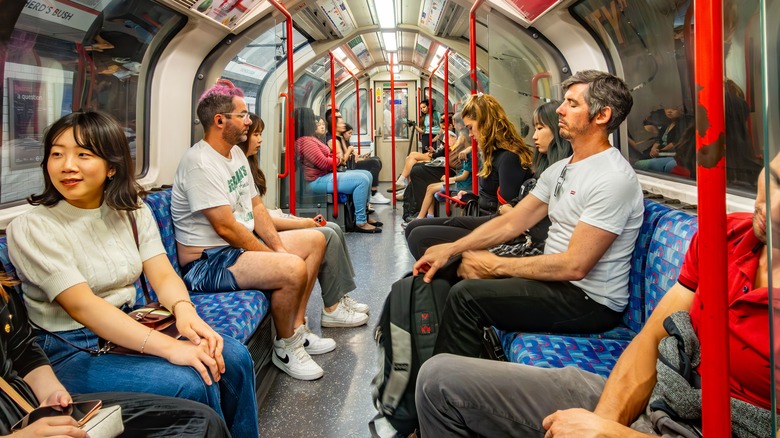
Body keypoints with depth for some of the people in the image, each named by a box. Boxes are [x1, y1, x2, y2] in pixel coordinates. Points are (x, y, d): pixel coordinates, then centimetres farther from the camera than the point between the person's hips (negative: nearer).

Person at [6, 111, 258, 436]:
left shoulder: (132, 210, 3)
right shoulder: (30, 228, -14)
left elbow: (163, 275, -4)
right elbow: (81, 305, -24)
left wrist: (184, 310, -29)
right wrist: (170, 348, -33)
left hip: (128, 328, 6)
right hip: (70, 352, -5)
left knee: (233, 357, -12)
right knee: (191, 383, -26)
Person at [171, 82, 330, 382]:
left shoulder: (236, 153, 10)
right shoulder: (200, 163, -21)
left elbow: (256, 206, 11)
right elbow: (226, 227, -25)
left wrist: (279, 247, -2)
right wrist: (274, 256, -17)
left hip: (243, 244, 11)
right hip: (207, 261, -11)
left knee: (315, 240, 10)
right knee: (293, 269, -29)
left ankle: (297, 329, 12)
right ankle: (285, 348, -4)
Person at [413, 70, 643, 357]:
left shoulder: (614, 179, -19)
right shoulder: (560, 170, 11)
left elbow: (575, 266, -23)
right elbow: (512, 222, 8)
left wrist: (494, 264, -18)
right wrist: (451, 249, -4)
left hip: (591, 301, -9)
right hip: (556, 279, 9)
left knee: (467, 296, -22)